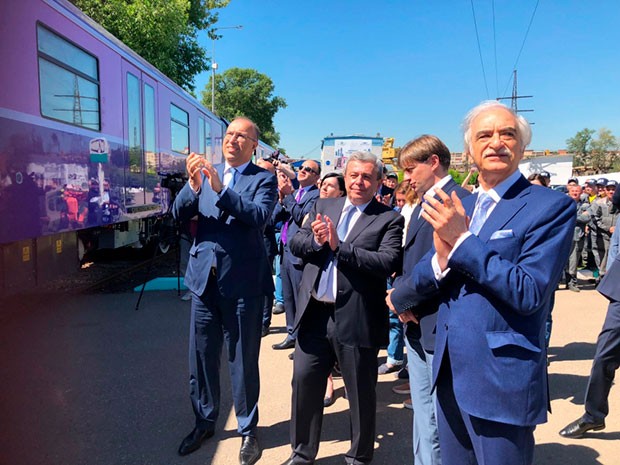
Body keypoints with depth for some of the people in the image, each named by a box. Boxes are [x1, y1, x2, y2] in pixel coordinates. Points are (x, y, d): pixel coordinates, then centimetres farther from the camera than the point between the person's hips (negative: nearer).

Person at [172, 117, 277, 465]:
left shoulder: (264, 179, -4)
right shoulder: (206, 173, 8)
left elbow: (260, 216, -21)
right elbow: (179, 214, -1)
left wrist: (220, 189, -30)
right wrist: (193, 185, -20)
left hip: (243, 282, -4)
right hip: (205, 278, 5)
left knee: (243, 361, 8)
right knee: (201, 356, 16)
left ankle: (248, 430, 28)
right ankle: (204, 423, 37)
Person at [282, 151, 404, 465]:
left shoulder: (389, 219, -5)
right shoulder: (323, 206, 11)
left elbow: (388, 262, -19)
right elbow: (295, 243, 6)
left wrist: (339, 246, -22)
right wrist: (316, 241, -16)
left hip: (356, 320, -4)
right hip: (314, 314, 5)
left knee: (361, 393, 12)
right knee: (304, 383, 14)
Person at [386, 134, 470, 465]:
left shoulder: (458, 200, -15)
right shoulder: (422, 205, 16)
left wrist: (399, 298, -13)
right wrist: (400, 294, -4)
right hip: (417, 326, 9)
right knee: (424, 419, 20)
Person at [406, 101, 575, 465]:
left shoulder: (552, 206, -9)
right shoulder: (456, 207, 9)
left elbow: (530, 292, -20)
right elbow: (420, 285, 5)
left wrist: (462, 239, -20)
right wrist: (442, 256, -16)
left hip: (502, 380, -6)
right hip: (450, 374, 6)